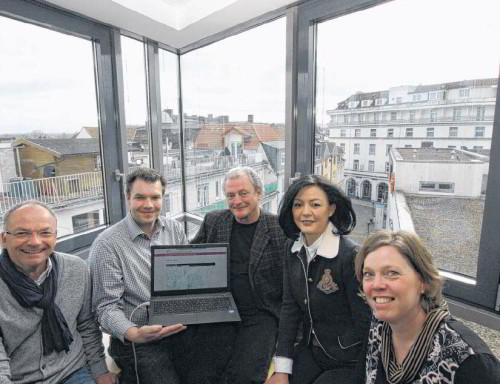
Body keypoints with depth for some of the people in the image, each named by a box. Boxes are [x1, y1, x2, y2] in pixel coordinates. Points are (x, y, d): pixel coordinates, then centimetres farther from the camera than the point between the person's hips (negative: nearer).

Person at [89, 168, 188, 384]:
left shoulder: (175, 230, 2)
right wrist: (133, 334, -27)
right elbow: (106, 306, -11)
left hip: (180, 330, 4)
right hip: (139, 343, -4)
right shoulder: (107, 245, -12)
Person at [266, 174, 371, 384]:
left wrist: (329, 355, -9)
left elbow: (365, 322, -18)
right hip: (310, 349, 5)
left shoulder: (351, 256, -25)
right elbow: (290, 307, -4)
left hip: (347, 362, -4)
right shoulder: (293, 248, -6)